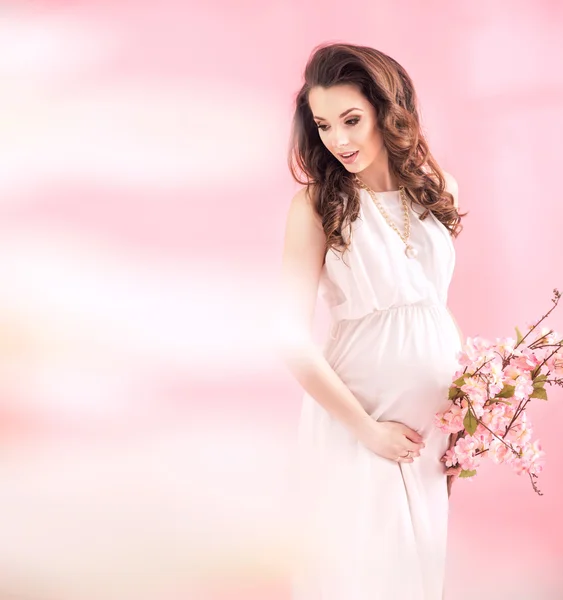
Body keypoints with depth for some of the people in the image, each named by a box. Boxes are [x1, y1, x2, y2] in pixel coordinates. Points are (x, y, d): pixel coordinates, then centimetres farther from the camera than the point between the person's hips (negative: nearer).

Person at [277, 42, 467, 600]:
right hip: (355, 422, -4)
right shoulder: (318, 205, -12)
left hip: (433, 422, 4)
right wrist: (368, 429, -13)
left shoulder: (437, 189, 3)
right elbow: (294, 339, -16)